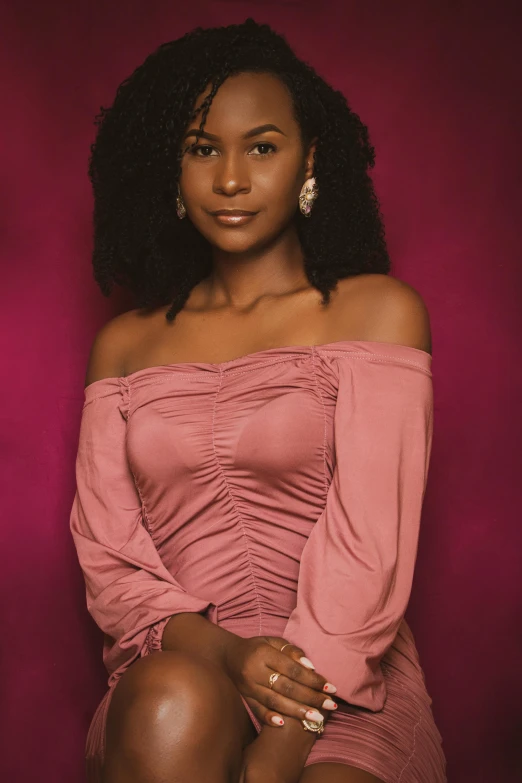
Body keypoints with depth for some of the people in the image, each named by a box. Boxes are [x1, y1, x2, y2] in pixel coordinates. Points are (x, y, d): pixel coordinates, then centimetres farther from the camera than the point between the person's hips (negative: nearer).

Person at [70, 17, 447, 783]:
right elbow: (106, 554, 6)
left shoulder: (378, 311, 2)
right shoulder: (125, 344, 12)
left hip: (345, 678, -2)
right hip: (176, 667, 3)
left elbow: (369, 546, -9)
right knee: (173, 705, -31)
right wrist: (220, 649, -14)